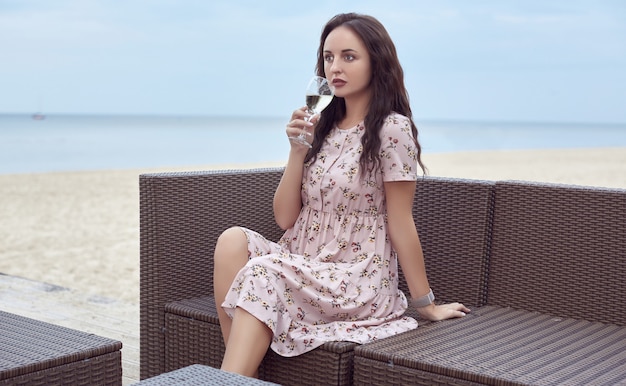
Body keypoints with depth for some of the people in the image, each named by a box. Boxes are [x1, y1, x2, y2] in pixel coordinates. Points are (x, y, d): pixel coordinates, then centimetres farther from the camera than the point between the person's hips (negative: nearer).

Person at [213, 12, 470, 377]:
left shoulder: (391, 129, -9)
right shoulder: (324, 128, 11)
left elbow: (401, 223, -6)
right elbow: (285, 219, 7)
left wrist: (426, 304, -3)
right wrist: (298, 148, -4)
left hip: (359, 283, -6)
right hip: (306, 269, 6)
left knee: (260, 276, -29)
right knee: (233, 241, -20)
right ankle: (239, 370, -16)